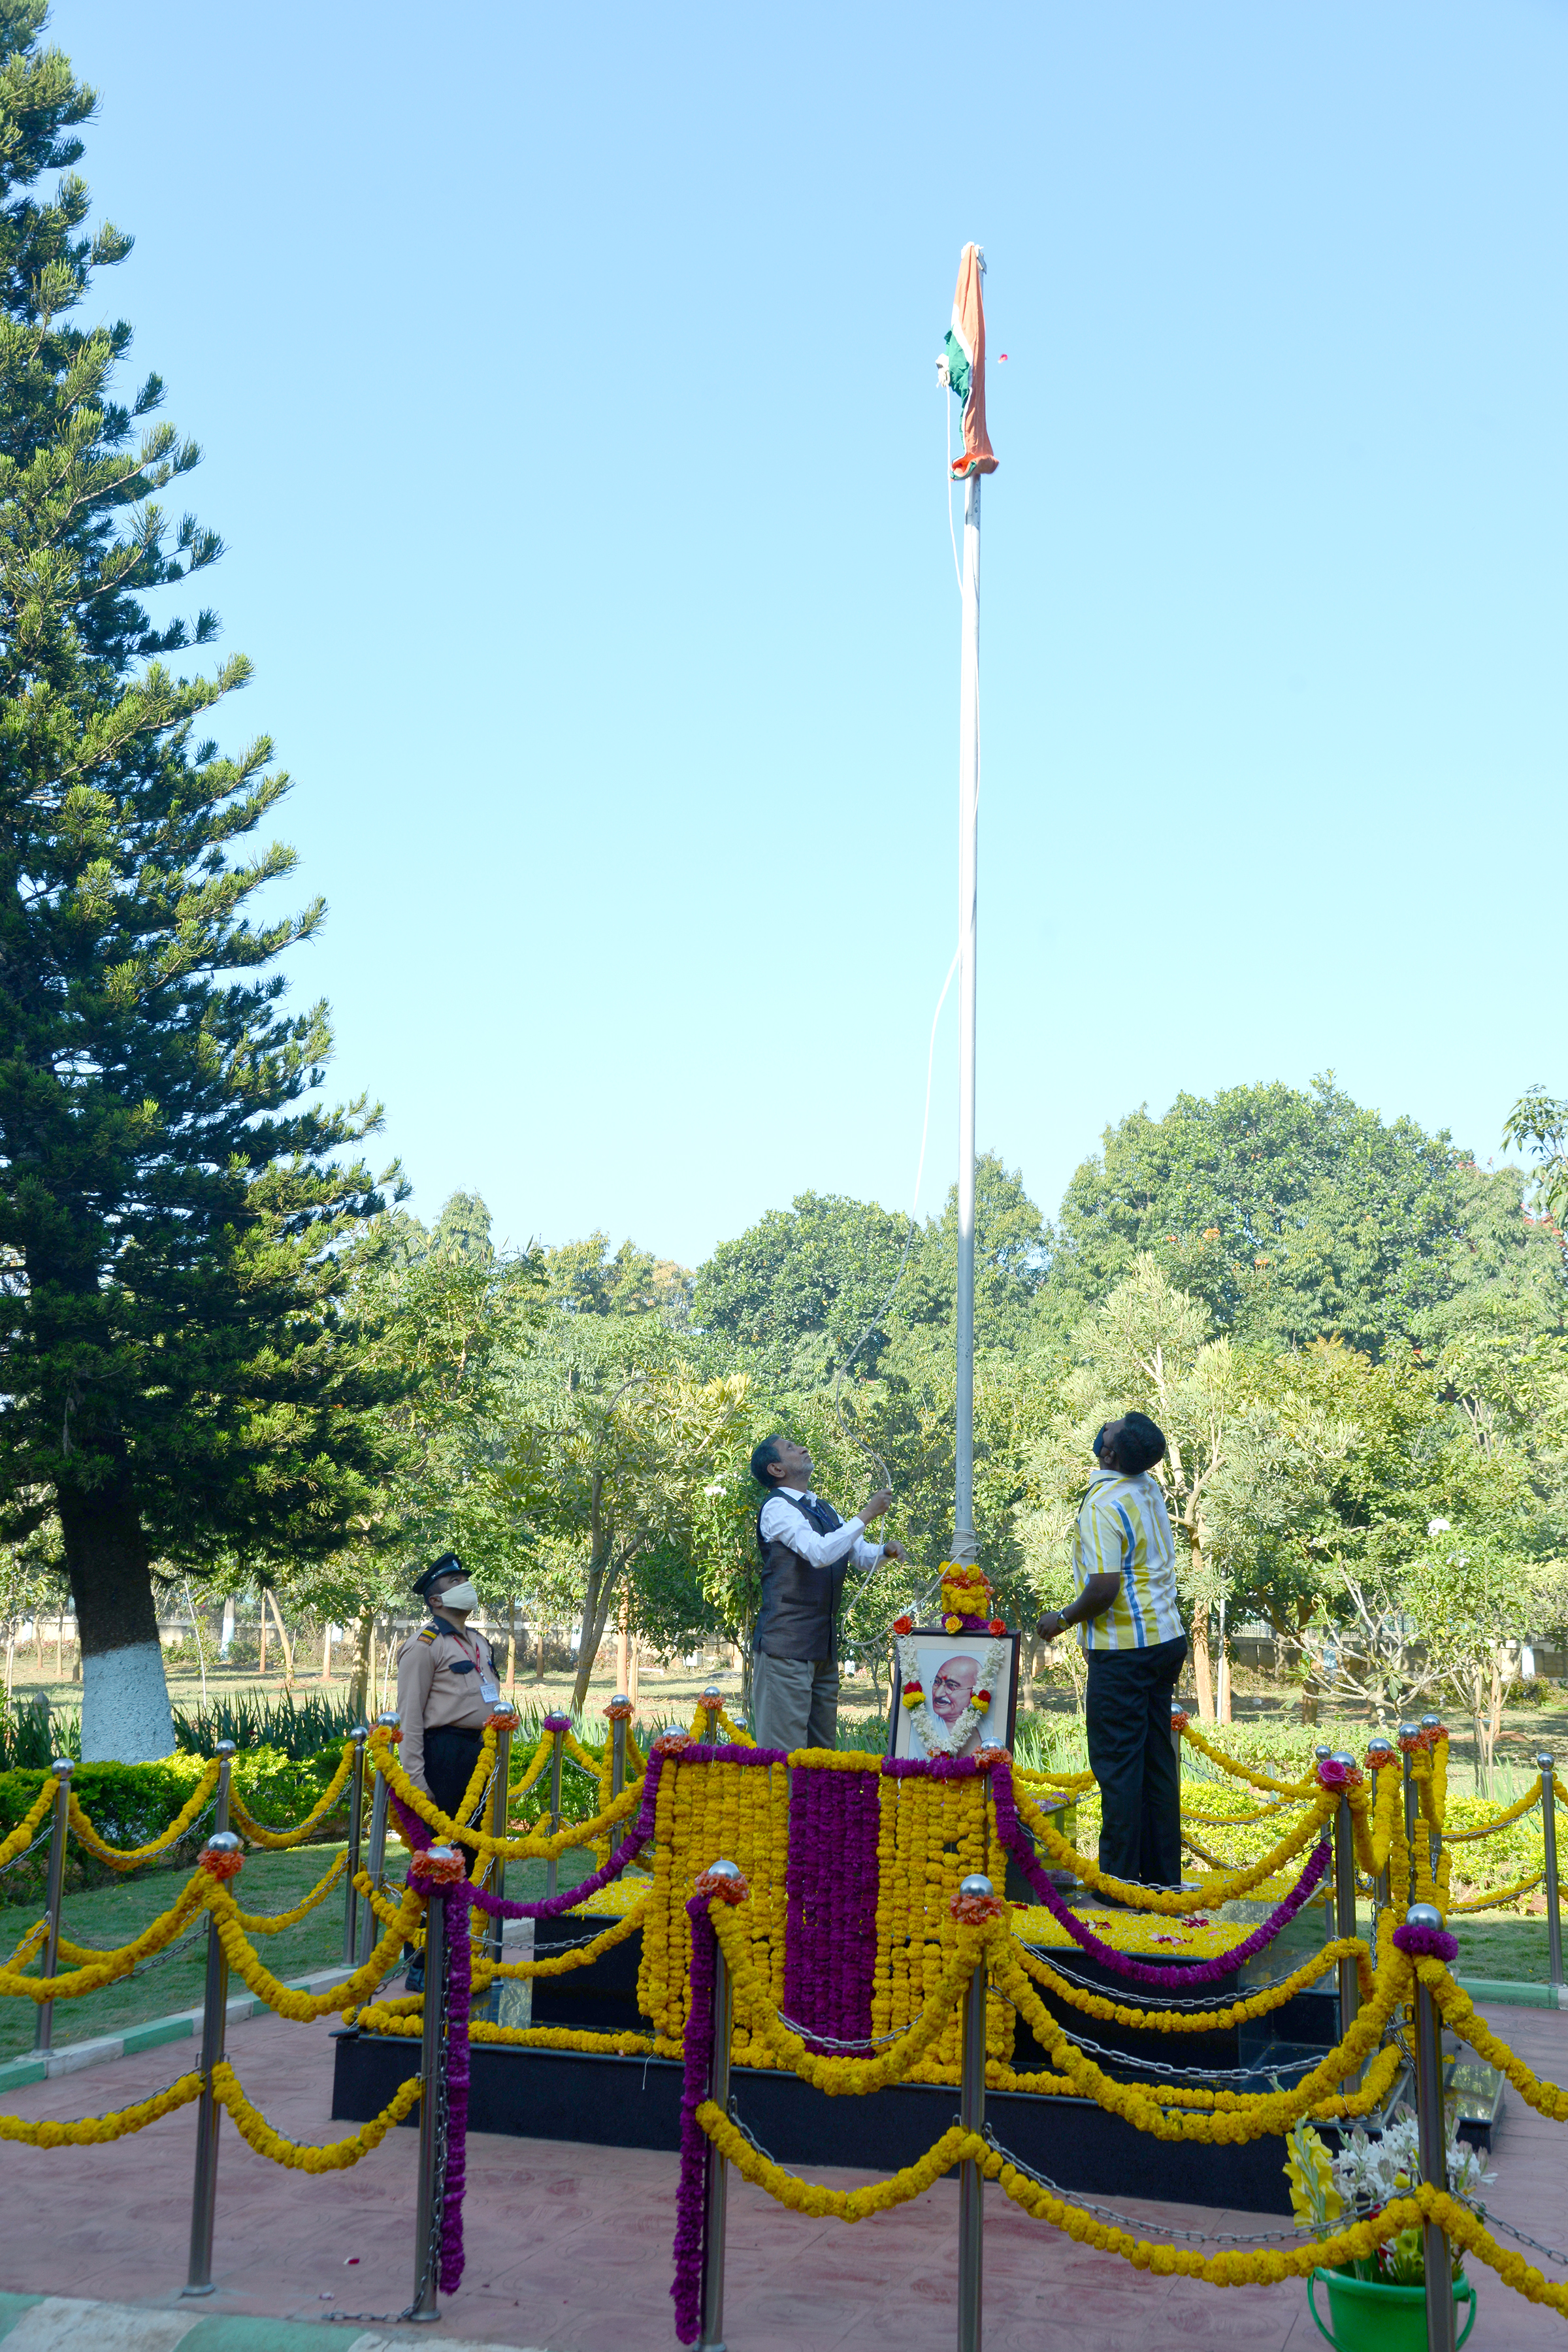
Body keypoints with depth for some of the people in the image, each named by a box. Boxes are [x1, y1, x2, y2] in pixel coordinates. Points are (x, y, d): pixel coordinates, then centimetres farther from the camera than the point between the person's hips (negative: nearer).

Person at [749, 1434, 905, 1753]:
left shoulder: (822, 1509, 18)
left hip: (823, 1643, 9)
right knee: (783, 1748, -9)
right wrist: (866, 1515, -17)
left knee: (822, 1743, 11)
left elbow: (861, 1554, 22)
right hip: (787, 1643, -9)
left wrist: (885, 1550, -1)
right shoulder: (778, 1507, -9)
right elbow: (820, 1552, -23)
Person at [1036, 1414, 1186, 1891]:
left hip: (1125, 1650, -8)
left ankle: (1120, 1883, 2)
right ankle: (1163, 1876, 18)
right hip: (1166, 1637, 8)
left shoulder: (1104, 1504, -18)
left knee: (1117, 1766, -2)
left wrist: (1064, 1618, -7)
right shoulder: (1150, 1489, 8)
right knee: (1157, 1761, 12)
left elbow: (1105, 1588, -24)